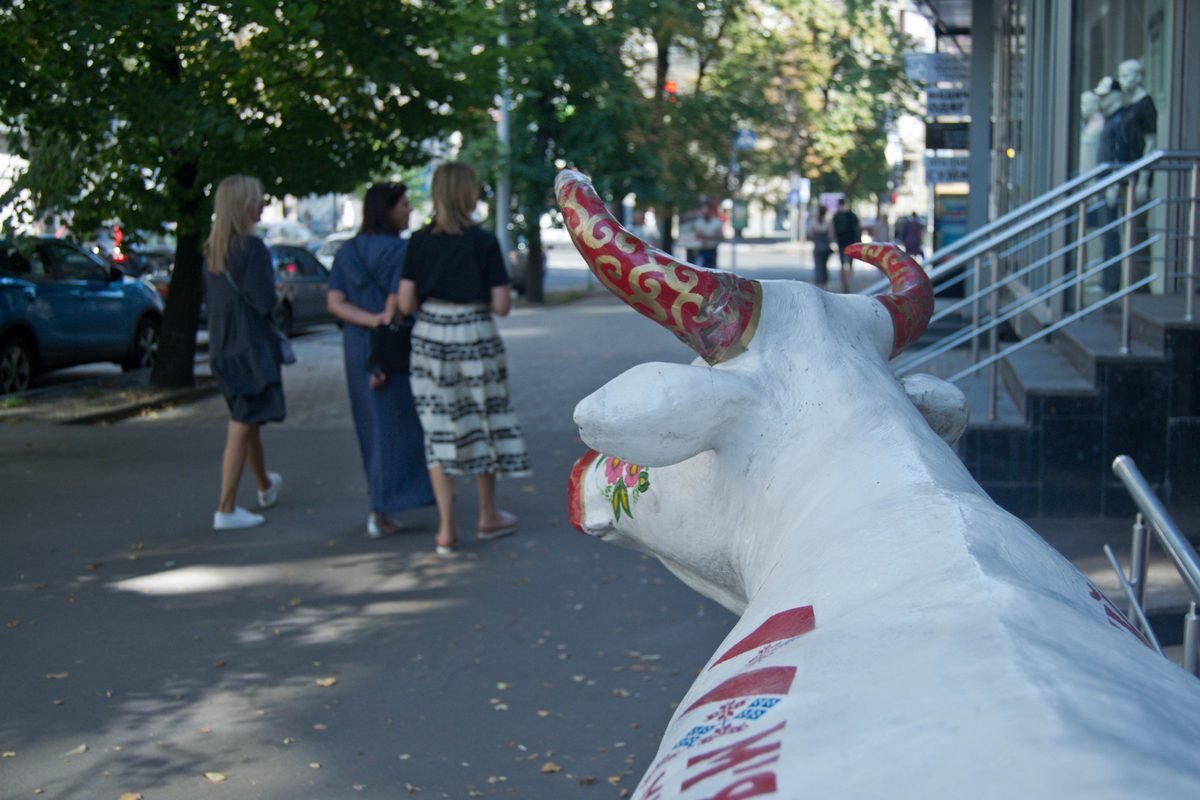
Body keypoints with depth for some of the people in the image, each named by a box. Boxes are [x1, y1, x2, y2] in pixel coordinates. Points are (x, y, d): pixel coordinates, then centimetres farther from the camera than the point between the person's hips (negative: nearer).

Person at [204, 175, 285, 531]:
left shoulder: (213, 249, 6)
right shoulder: (251, 247, -18)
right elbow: (266, 300, -19)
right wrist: (273, 298, 1)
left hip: (223, 345, 8)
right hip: (251, 347, -8)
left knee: (248, 420, 23)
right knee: (242, 426, -4)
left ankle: (266, 486, 43)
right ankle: (226, 509, -3)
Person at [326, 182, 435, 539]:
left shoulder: (346, 252, 6)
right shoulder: (399, 250, -14)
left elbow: (334, 303, -2)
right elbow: (396, 305, -19)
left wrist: (371, 320, -13)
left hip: (357, 349, 7)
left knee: (373, 423, 19)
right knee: (395, 425, 0)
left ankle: (381, 496, 31)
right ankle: (380, 513, -1)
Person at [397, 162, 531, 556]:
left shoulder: (420, 241, -1)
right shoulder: (483, 242, -9)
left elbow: (405, 303, -3)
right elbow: (501, 305, -10)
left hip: (429, 337, 2)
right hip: (475, 337, -2)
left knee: (439, 431, 7)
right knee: (480, 424, 14)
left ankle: (446, 528, 6)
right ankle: (488, 516, 28)